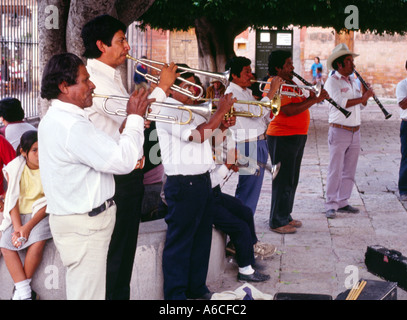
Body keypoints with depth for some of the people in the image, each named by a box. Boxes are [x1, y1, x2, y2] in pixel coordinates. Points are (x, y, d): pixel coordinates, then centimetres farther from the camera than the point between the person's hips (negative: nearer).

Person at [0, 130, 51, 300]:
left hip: (42, 213, -3)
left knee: (37, 243, -29)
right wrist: (17, 227, -18)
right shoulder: (14, 169, -1)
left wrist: (28, 226, -21)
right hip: (19, 214, 3)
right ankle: (25, 292, -19)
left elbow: (49, 203, -12)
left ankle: (20, 289, -12)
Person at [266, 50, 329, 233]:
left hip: (297, 137, 10)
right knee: (283, 182, -3)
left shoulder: (289, 82, 16)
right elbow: (289, 110, -26)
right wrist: (315, 100, -21)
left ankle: (285, 217, 29)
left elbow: (298, 104, 20)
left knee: (291, 181, 17)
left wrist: (310, 98, 0)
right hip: (282, 137, -10)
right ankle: (277, 222, 7)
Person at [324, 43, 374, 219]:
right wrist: (363, 97, -17)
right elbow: (341, 102, -22)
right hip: (339, 131, -7)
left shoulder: (353, 81, 16)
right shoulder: (332, 81, -8)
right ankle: (331, 205, 2)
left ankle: (342, 202, 20)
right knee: (335, 170, -4)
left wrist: (365, 93, 0)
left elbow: (361, 105, 19)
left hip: (355, 132, 7)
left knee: (349, 170, 11)